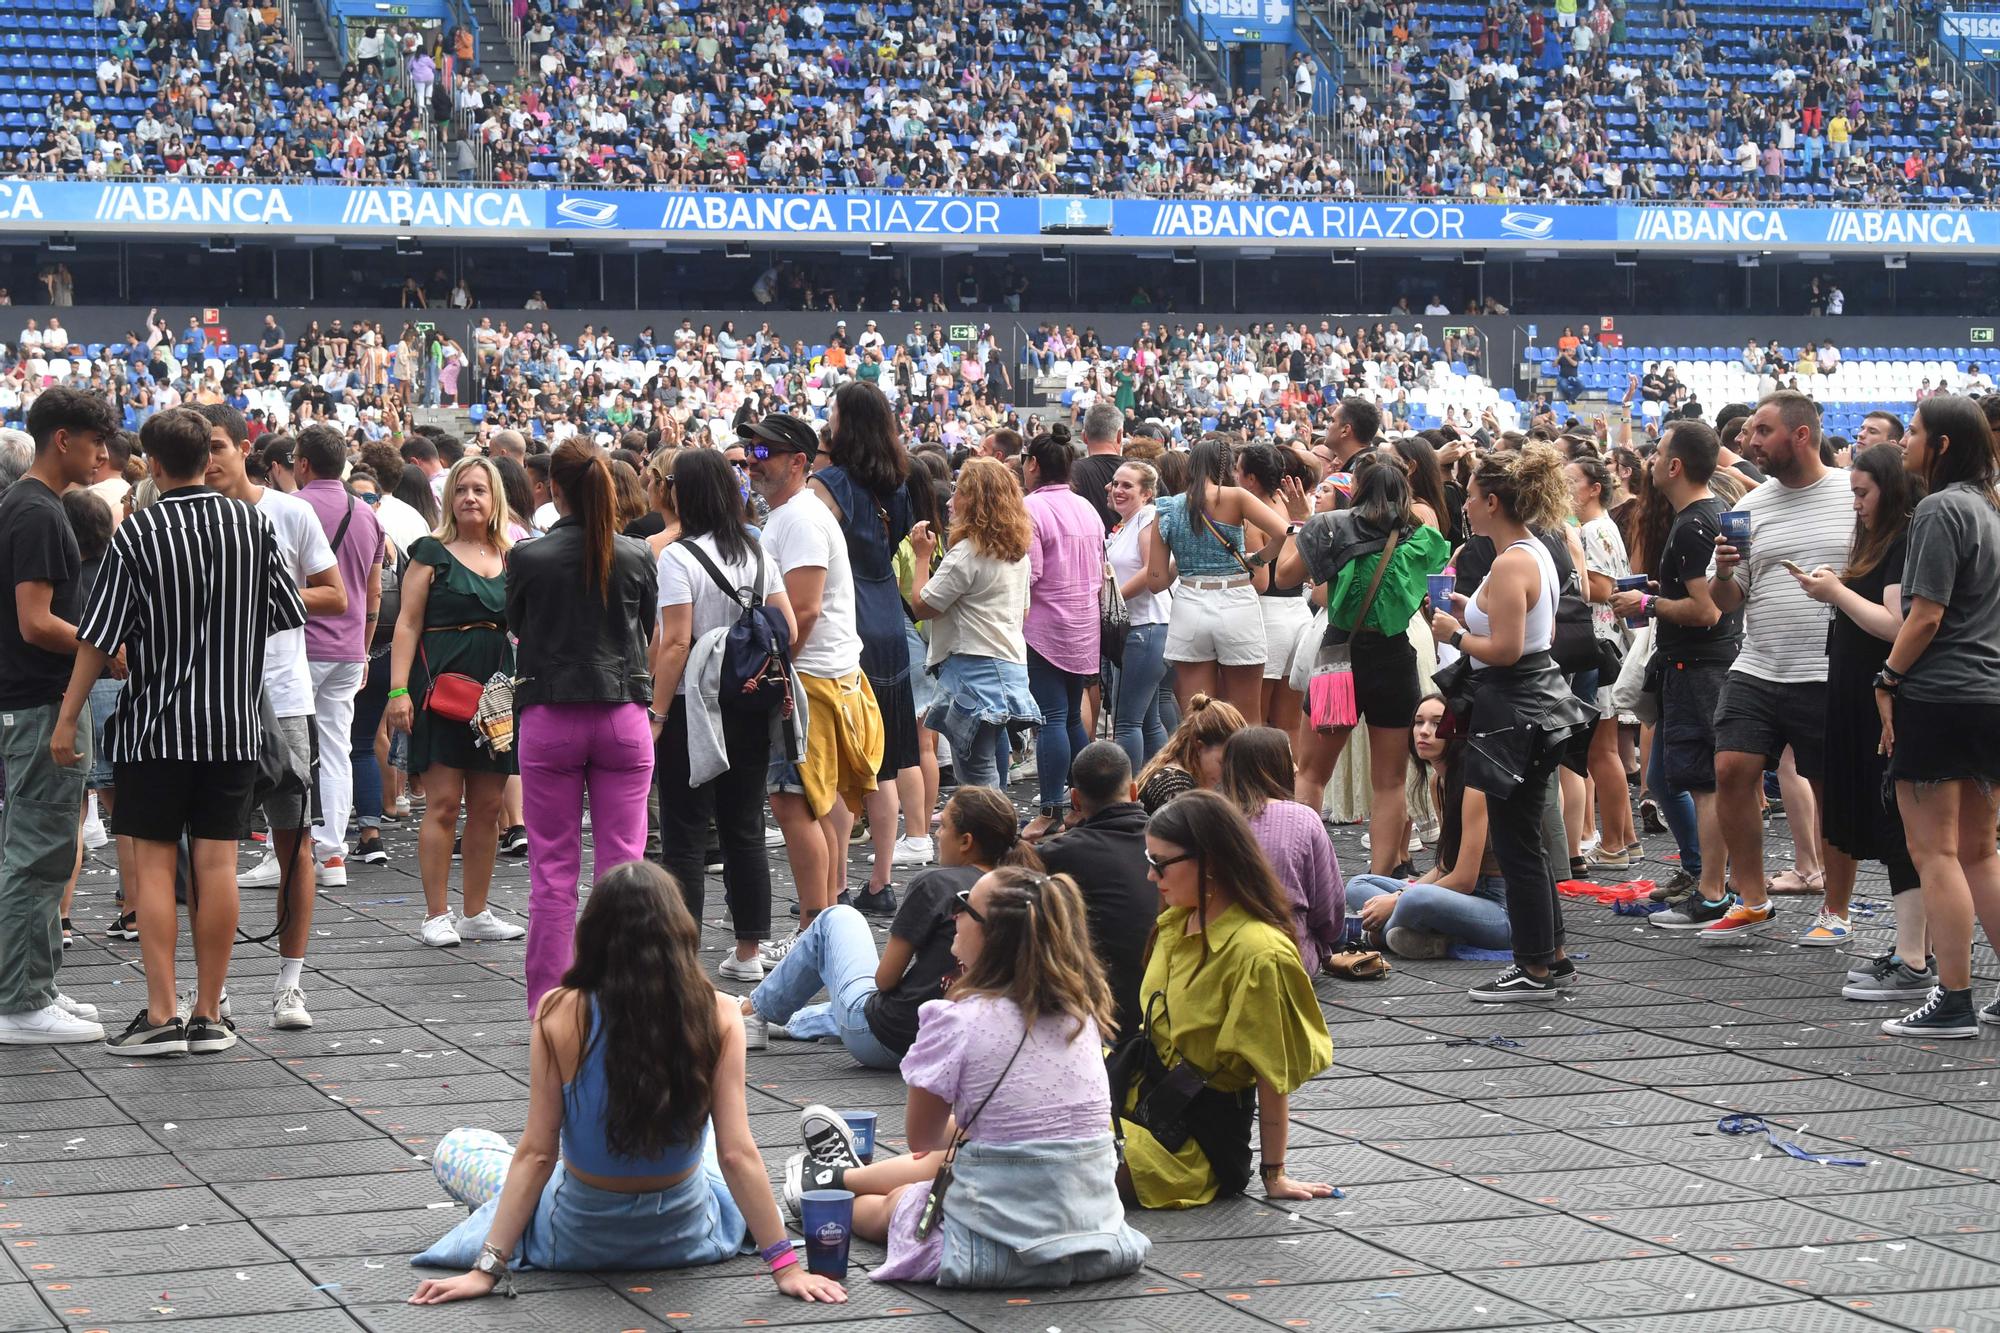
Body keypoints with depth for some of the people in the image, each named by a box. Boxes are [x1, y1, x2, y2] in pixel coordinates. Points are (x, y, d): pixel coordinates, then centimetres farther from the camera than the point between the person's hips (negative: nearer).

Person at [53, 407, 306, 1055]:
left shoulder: (138, 533, -9)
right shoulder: (252, 523, 1)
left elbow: (99, 638, -10)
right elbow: (292, 613, 9)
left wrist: (68, 717, -3)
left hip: (156, 724, -3)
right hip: (233, 721, 3)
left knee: (154, 863, 2)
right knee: (217, 863, 4)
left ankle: (161, 1015, -2)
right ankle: (209, 1016, 7)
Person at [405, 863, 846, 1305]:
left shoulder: (560, 1015, -21)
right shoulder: (718, 1016, -19)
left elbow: (536, 1153, -18)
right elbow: (737, 1155, -20)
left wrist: (486, 1269, -12)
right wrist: (786, 1266, -14)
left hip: (577, 1242, -2)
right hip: (686, 1237, 3)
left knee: (453, 1150, 25)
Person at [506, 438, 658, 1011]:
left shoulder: (527, 557, -7)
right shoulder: (637, 556, -2)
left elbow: (515, 627, 9)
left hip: (549, 717, -1)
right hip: (623, 716, 1)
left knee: (552, 869, 5)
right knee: (621, 865, 4)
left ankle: (548, 1004, 7)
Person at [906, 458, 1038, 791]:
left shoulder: (967, 553, -13)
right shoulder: (1018, 553, 13)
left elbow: (921, 606, -9)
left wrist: (922, 556, 1)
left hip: (973, 669, -9)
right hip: (1012, 667, 9)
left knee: (977, 780, -8)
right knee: (993, 780, 14)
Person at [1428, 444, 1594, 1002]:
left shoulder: (1510, 564, -20)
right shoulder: (1536, 552, 12)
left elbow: (1505, 649, -25)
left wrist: (1455, 634, -9)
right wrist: (1471, 608, 15)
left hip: (1515, 712, -10)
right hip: (1537, 700, 10)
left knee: (1515, 842, -2)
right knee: (1526, 837, 18)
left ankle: (1536, 969, 3)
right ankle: (1551, 953, 25)